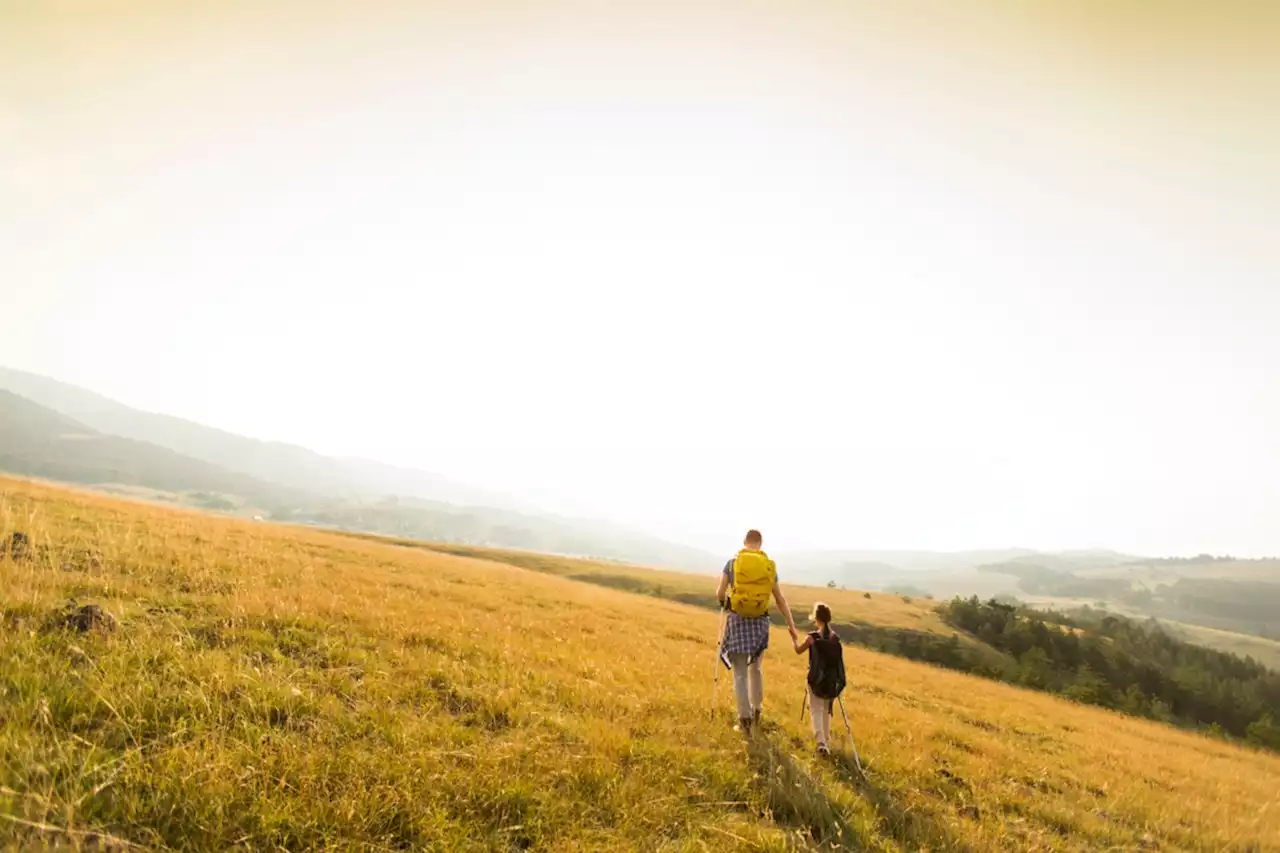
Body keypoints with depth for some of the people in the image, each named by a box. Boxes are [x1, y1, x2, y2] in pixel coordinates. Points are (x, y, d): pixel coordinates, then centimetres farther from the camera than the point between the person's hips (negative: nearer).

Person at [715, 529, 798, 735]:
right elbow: (780, 599, 5)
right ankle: (757, 709, 31)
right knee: (755, 668, 23)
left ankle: (744, 719, 5)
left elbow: (719, 594, -4)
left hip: (737, 620, -2)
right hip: (760, 621, 3)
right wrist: (791, 625, 10)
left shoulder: (733, 563, -3)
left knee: (740, 673, 5)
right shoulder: (769, 566, 3)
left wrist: (725, 603, 19)